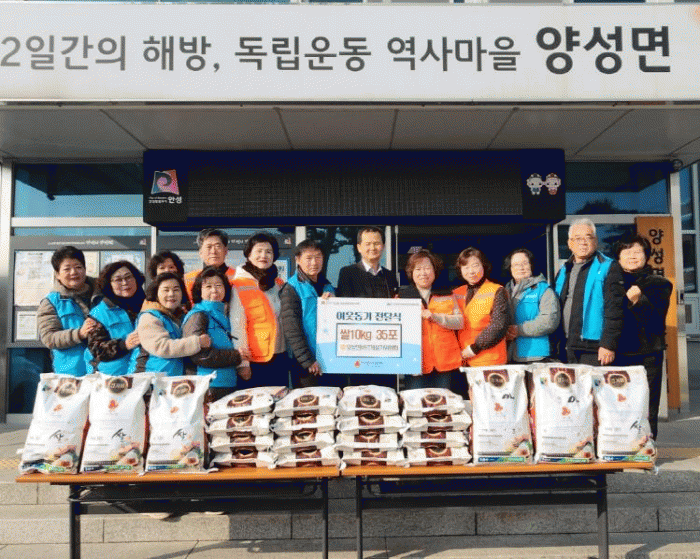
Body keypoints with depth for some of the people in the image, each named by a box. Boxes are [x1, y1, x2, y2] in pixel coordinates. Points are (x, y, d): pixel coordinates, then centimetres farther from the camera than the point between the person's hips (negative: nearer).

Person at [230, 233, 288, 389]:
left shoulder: (279, 284, 12)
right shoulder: (239, 287, -7)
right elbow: (236, 326, -11)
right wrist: (242, 362, -14)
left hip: (280, 359, 5)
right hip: (253, 362, -5)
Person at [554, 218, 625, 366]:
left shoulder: (609, 268, -1)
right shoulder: (563, 272, 18)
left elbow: (614, 310, -9)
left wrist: (608, 344, -16)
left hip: (593, 350, -5)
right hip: (565, 350, 6)